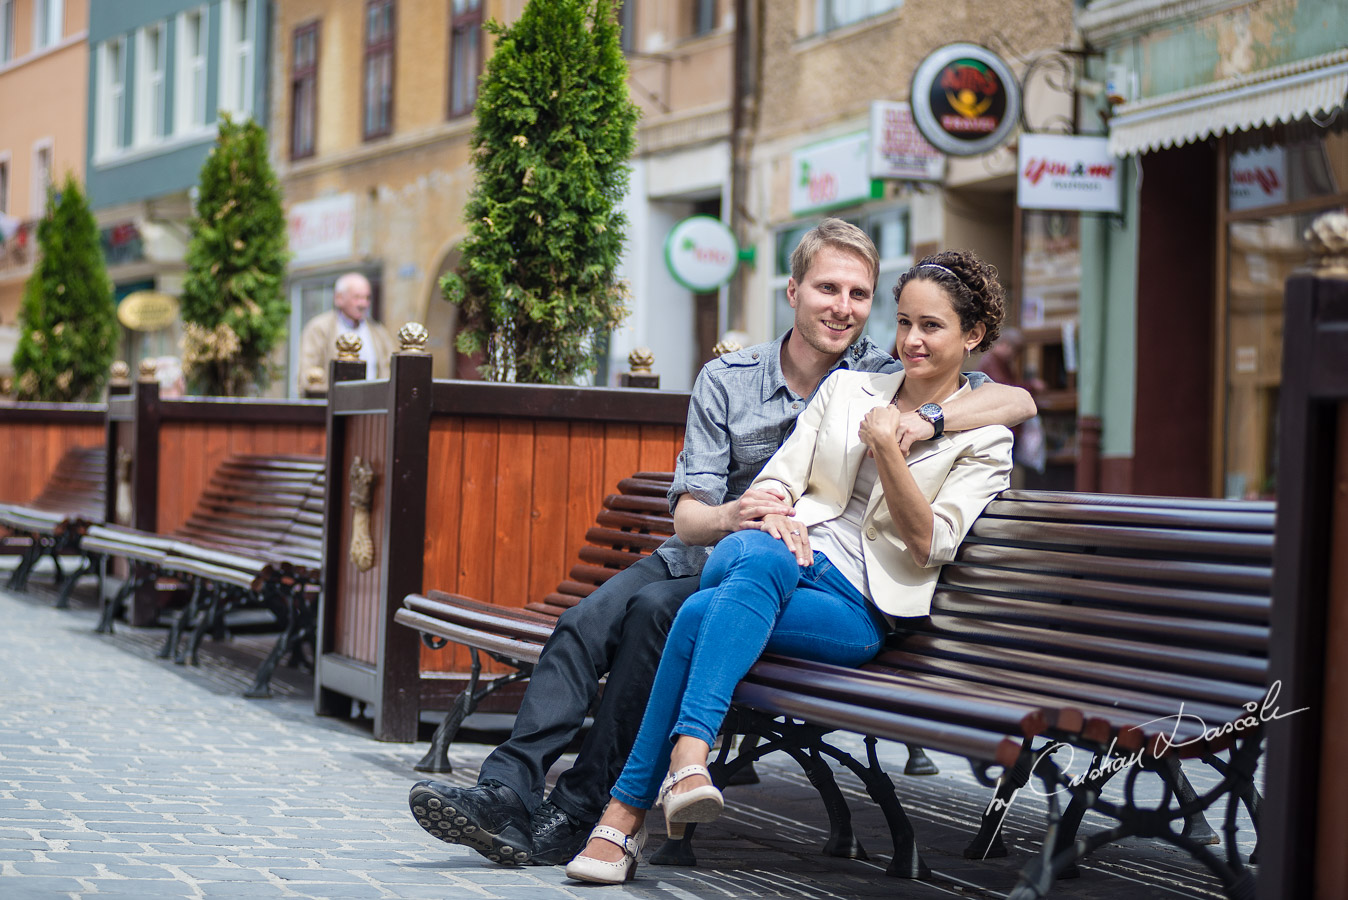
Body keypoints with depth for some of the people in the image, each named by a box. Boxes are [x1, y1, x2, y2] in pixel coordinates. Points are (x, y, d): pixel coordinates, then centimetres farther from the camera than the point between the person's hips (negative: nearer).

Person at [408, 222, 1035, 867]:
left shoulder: (886, 380, -1)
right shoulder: (725, 380, 5)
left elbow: (1018, 401, -11)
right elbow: (689, 514, -2)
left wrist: (930, 419, -29)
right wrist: (725, 516, -28)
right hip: (705, 554, 4)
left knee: (657, 612, -30)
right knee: (585, 622, -23)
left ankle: (574, 819, -27)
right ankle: (505, 794, -28)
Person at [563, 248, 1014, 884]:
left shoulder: (985, 439, 10)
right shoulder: (846, 388, 21)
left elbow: (928, 546, -2)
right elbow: (777, 475, 12)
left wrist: (887, 449, -13)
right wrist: (775, 512, -12)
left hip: (858, 610, -2)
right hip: (789, 552, 3)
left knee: (702, 614, -32)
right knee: (759, 557, -38)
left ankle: (628, 810, -36)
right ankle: (688, 755, -48)